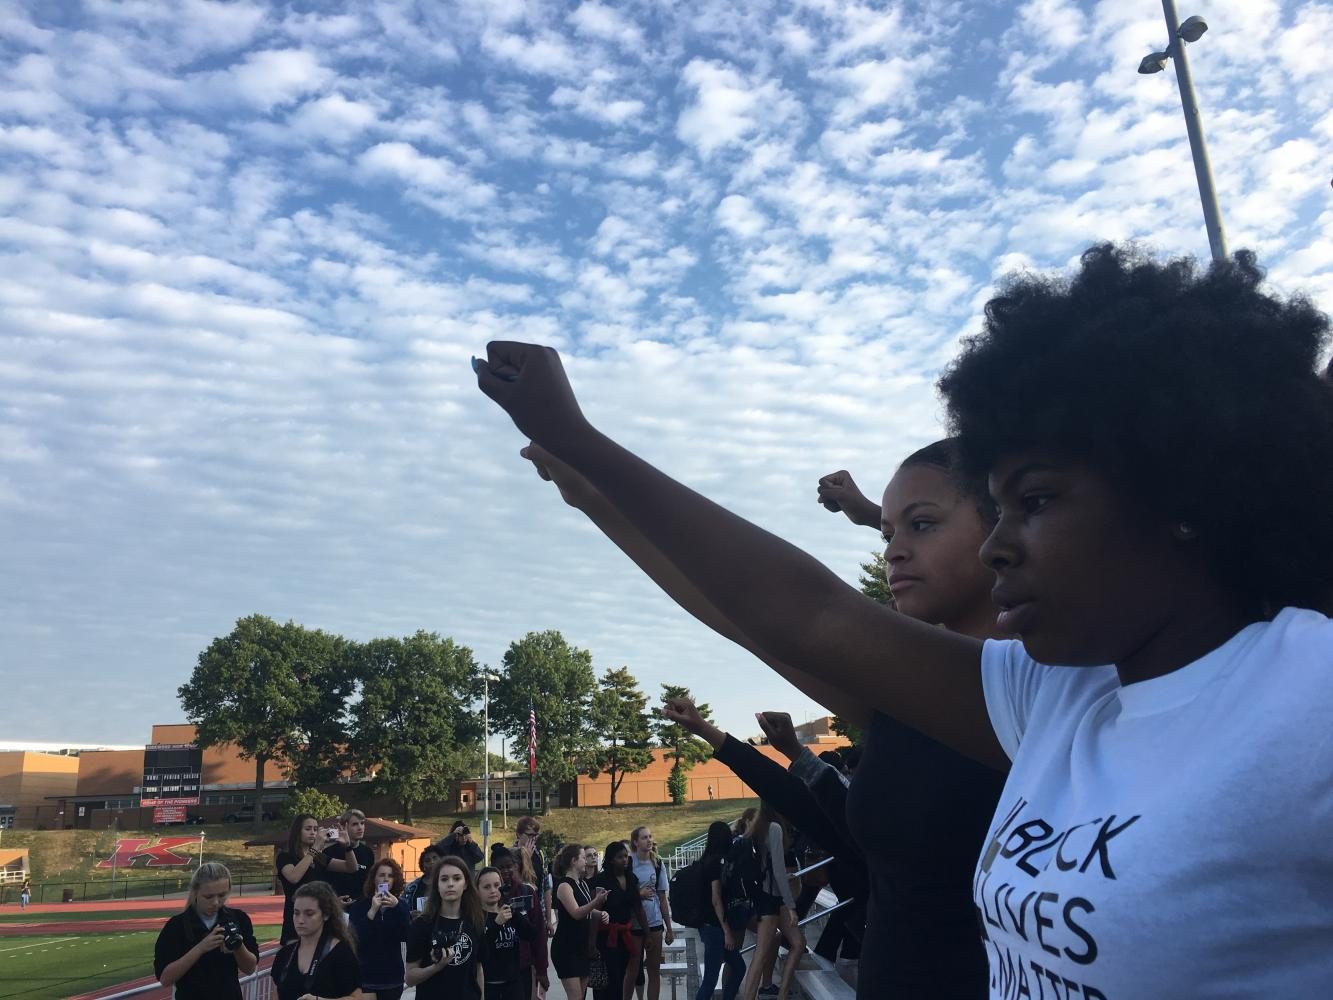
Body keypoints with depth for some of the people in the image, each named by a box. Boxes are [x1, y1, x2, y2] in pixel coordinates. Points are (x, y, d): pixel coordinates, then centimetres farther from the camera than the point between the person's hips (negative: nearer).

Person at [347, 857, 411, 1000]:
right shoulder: (358, 906, -1)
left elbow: (407, 936, -10)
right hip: (365, 977, -2)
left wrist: (397, 907, -21)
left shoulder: (401, 906, 5)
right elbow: (355, 938, -14)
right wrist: (372, 910, -23)